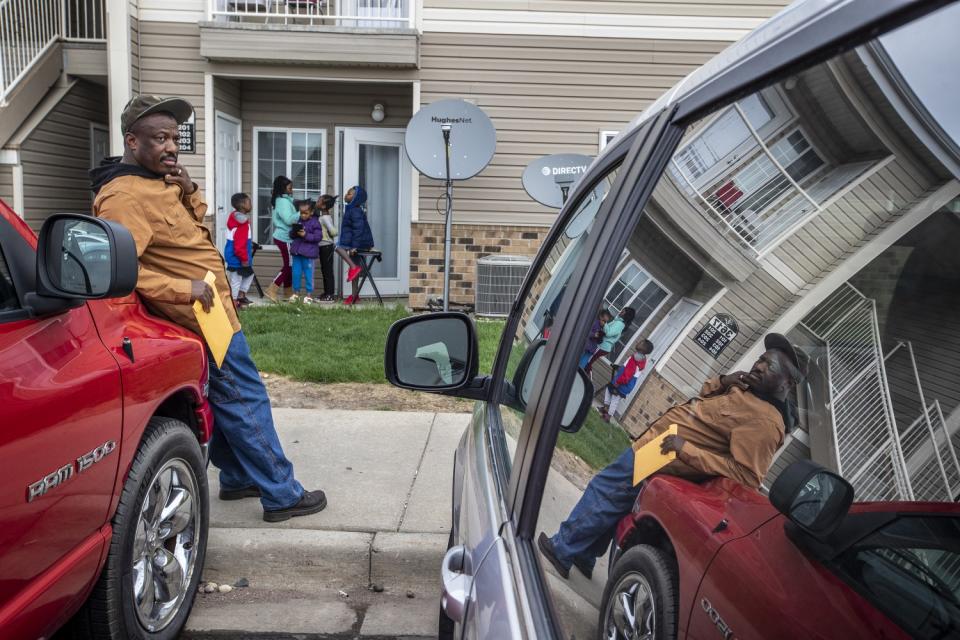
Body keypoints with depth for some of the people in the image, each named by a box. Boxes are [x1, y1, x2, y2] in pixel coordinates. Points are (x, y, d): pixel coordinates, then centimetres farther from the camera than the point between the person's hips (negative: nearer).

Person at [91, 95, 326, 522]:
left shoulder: (160, 180, 10)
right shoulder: (126, 196, -22)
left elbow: (196, 226, 19)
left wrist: (189, 191, 0)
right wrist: (185, 289, -29)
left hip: (213, 312, 10)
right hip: (204, 319, -10)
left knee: (230, 403, 19)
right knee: (247, 403, -4)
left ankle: (237, 478, 33)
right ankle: (282, 495, 6)